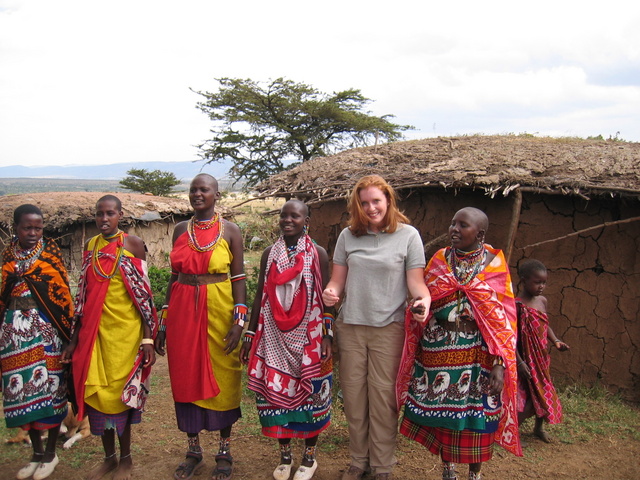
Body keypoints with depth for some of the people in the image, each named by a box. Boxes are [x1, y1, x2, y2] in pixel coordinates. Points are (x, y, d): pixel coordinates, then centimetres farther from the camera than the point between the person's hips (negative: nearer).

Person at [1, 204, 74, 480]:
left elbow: (62, 292, -4)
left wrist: (66, 328, -9)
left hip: (46, 328, -4)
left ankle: (50, 453, 16)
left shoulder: (50, 250, 0)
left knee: (49, 385, 1)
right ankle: (37, 451, 22)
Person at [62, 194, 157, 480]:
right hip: (94, 330, 4)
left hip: (125, 331, -4)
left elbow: (144, 294, -6)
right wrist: (75, 339, 11)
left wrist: (148, 338, -10)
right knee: (97, 391, 9)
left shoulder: (132, 244, -4)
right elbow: (84, 295, 11)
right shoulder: (90, 246, 8)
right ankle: (109, 457, 27)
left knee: (120, 391, 3)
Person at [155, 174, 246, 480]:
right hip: (183, 311, 3)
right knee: (186, 378, 8)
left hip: (219, 311, -3)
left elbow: (239, 279, -2)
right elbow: (174, 276, 11)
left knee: (222, 378, 5)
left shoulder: (230, 231, -1)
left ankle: (225, 451, 22)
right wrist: (163, 322, 9)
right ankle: (193, 450, 25)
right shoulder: (181, 230, 8)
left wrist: (239, 321, -11)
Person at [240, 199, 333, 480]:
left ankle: (309, 456, 23)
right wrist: (250, 335, 7)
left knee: (308, 393, 5)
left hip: (307, 337, -2)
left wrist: (327, 336, -8)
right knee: (276, 391, 5)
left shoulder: (318, 254, -1)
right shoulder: (270, 254, 7)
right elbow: (260, 296, 9)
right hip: (274, 337, 3)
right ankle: (285, 455, 24)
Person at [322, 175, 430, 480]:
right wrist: (330, 292, -13)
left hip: (389, 328, -3)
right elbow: (338, 279, 9)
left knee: (383, 397, 3)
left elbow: (415, 280, -2)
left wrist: (424, 299, -23)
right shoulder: (348, 235, 7)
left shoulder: (407, 235, 0)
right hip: (350, 326, 3)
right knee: (353, 396, 9)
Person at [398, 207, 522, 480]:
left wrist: (500, 363, -13)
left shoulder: (495, 264, -3)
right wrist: (415, 356, 0)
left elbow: (505, 316, -5)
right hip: (439, 350, 2)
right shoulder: (439, 260, 3)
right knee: (442, 414, 11)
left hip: (478, 353, -2)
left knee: (477, 416, 6)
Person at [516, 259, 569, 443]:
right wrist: (519, 362, -23)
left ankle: (539, 427, 42)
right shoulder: (517, 305, -19)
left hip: (541, 358, 7)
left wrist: (555, 341, -2)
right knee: (526, 397, -7)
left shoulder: (542, 301, 4)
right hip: (525, 359, -7)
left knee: (544, 393, 19)